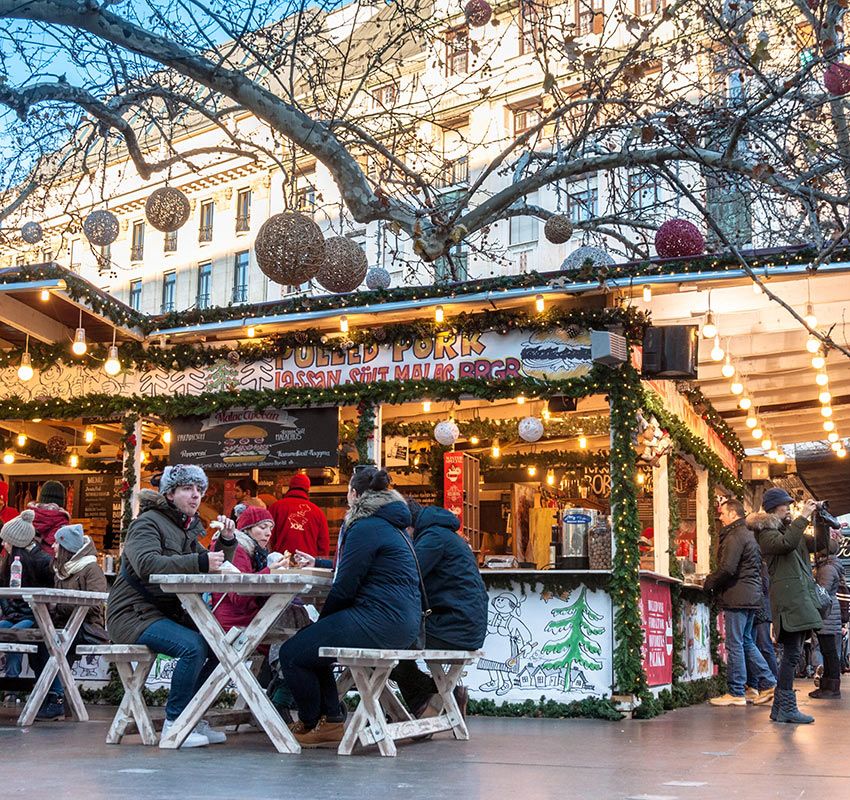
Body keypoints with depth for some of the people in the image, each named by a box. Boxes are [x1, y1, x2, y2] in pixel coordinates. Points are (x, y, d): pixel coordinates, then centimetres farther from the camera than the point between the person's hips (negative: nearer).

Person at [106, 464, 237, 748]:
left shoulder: (187, 528, 17)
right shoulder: (147, 522, -10)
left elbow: (214, 568, 17)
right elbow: (147, 564, -29)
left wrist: (227, 541, -2)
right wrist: (200, 562, -35)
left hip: (166, 613, 8)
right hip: (133, 614, -8)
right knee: (193, 645, -29)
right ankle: (173, 725, -17)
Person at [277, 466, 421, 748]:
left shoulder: (366, 529, -11)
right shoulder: (391, 525, 20)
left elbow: (345, 587, -12)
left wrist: (323, 619, 4)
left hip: (381, 622, -11)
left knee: (292, 653, -5)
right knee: (309, 642, 23)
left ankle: (312, 726, 14)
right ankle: (331, 721, 21)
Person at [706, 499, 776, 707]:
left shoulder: (735, 536, -13)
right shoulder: (748, 534, 19)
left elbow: (727, 569, -22)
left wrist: (708, 583, -6)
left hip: (737, 596, -10)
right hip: (752, 596, 10)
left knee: (735, 645, -5)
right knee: (746, 642, 16)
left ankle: (736, 693, -1)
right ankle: (768, 684, 15)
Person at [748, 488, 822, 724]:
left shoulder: (789, 529, 24)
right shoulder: (766, 532, -2)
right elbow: (786, 543, -22)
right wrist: (804, 517, -18)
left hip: (801, 597, 9)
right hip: (788, 598, -9)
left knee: (791, 654, 7)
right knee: (792, 654, -12)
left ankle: (779, 708, 11)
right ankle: (787, 708, -11)